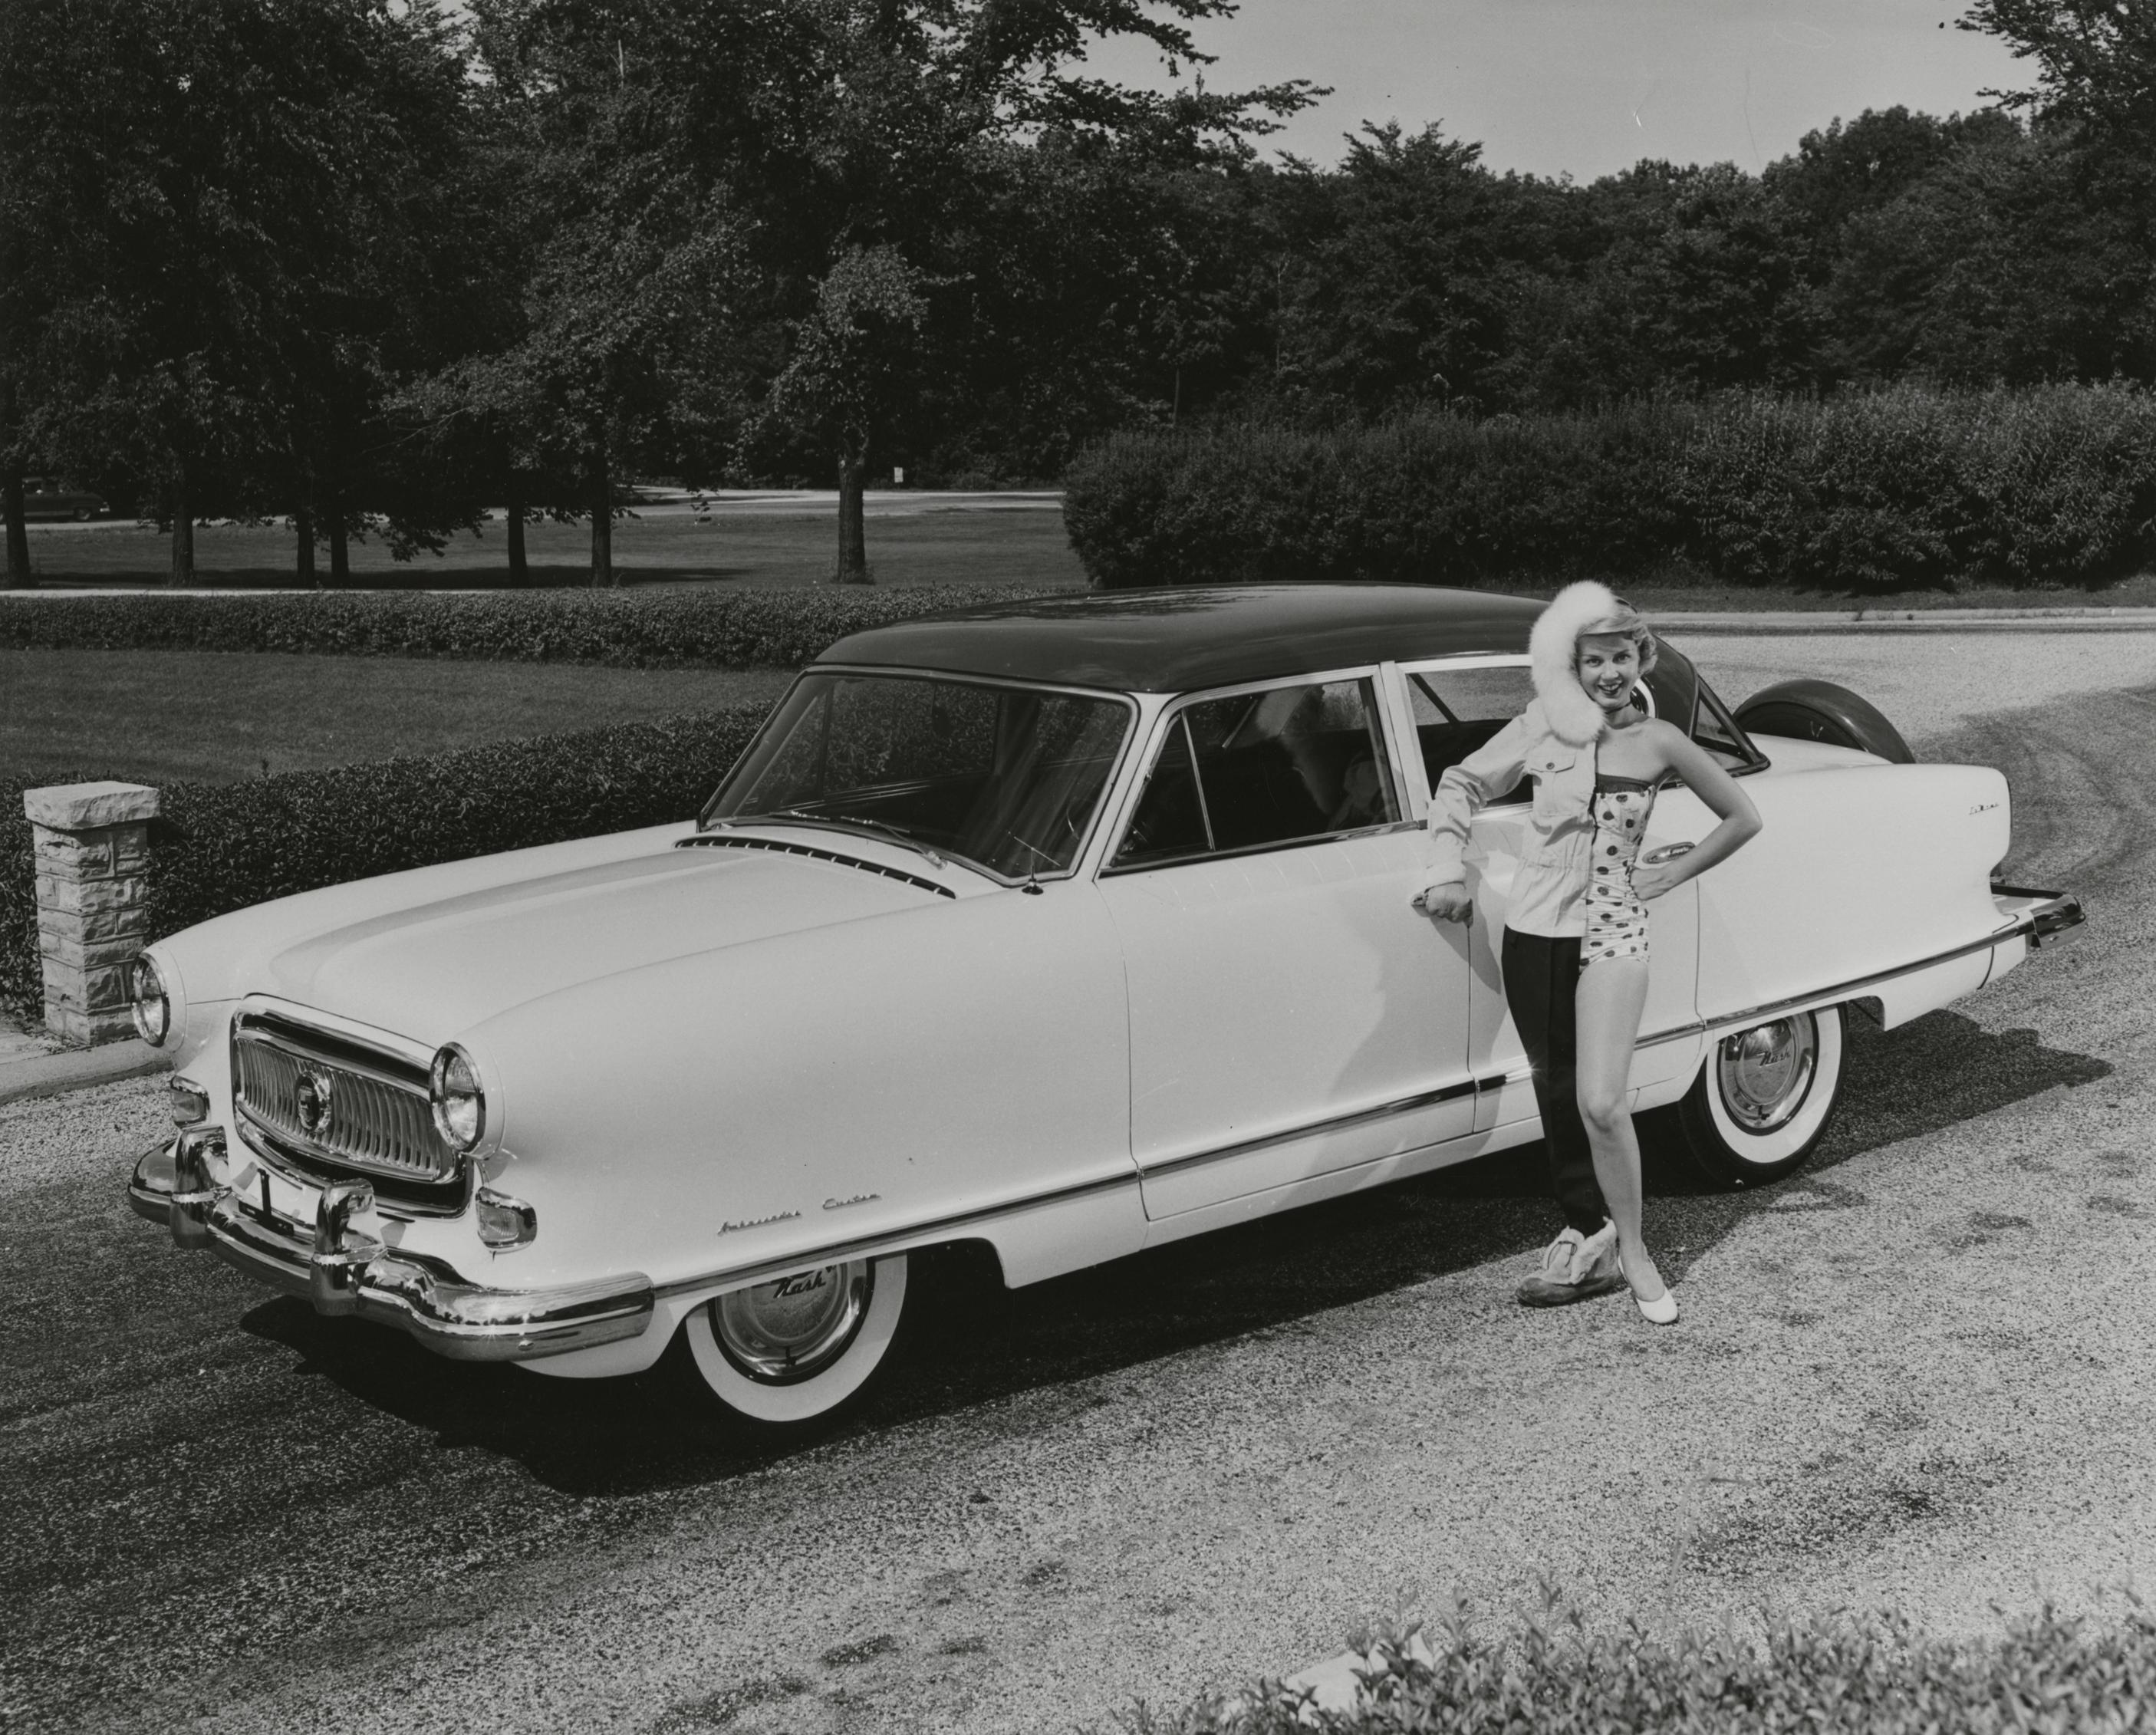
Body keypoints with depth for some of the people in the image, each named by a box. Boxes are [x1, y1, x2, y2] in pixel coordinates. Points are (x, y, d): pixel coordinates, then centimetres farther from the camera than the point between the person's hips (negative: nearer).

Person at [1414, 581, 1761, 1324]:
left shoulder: (1659, 743, -3)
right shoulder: (1542, 725, 0)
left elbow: (1743, 819, 8)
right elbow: (1461, 784, 10)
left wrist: (1671, 876, 3)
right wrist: (1448, 872, 1)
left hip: (1614, 938, -2)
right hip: (1532, 933, 3)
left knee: (1601, 1105, -14)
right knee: (1557, 1098, 10)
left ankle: (1631, 1251, 3)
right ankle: (1587, 1235, 24)